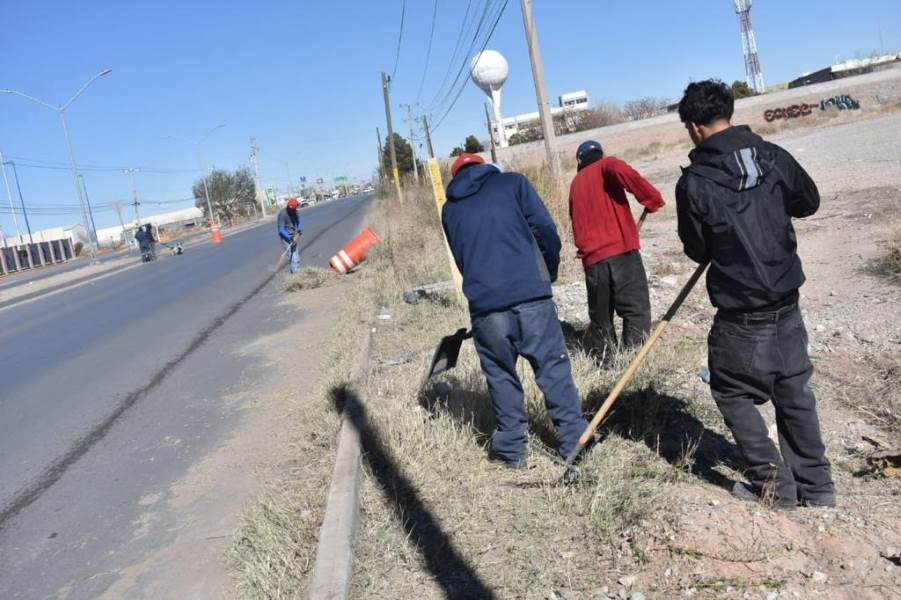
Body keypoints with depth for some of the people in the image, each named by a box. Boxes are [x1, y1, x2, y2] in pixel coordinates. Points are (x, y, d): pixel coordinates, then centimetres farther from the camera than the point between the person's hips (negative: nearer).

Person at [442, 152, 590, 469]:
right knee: (553, 366, 7)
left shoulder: (450, 209, 19)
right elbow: (545, 228, 2)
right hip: (529, 292, -2)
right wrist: (551, 271, 16)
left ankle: (512, 448, 21)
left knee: (500, 374, 14)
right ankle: (574, 439, 13)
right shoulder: (512, 182, 11)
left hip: (483, 302, 2)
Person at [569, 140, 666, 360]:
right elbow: (622, 171, -18)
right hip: (621, 250, -5)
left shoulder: (575, 184, 21)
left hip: (591, 258, 5)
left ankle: (602, 359, 19)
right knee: (637, 311, -3)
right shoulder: (606, 165, 6)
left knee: (600, 316, 16)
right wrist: (653, 199, -11)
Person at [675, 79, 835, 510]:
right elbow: (810, 201, 13)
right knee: (794, 389, 16)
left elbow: (697, 251, -6)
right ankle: (816, 485, 25)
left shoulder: (693, 183, -15)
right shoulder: (772, 156, -2)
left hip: (740, 313, -5)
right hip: (786, 300, 5)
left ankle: (773, 482, 14)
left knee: (732, 392, 12)